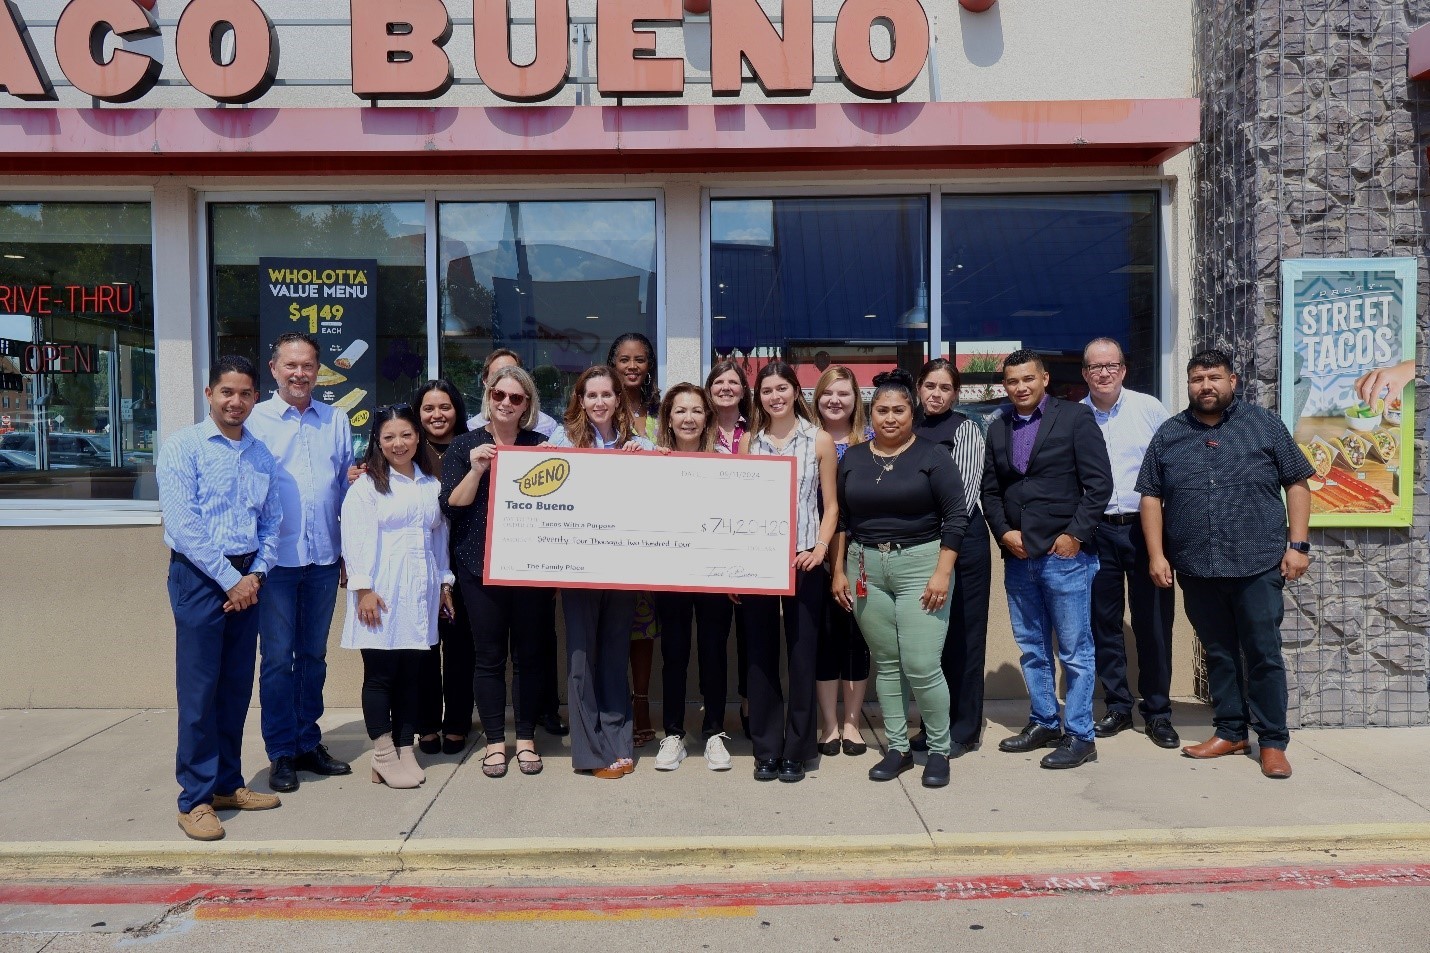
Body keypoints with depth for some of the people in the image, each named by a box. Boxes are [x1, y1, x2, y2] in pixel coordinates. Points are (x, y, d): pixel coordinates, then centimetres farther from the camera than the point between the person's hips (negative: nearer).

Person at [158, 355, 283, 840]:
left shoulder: (262, 455, 10)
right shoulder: (183, 446, -6)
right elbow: (183, 525, -13)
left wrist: (256, 573, -3)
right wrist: (229, 579, -14)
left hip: (246, 578, 5)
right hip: (199, 576, -5)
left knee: (237, 686, 10)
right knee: (199, 689, -2)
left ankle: (227, 784, 22)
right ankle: (195, 800, 7)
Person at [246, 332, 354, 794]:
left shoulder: (336, 420, 9)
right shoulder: (255, 420, -1)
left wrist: (352, 548, 9)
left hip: (325, 556, 3)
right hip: (277, 558, -3)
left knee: (314, 655, 13)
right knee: (277, 657, 4)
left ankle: (308, 743, 25)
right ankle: (281, 753, 16)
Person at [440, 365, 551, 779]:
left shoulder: (541, 445, 9)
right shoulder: (465, 446, 5)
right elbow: (451, 506, -2)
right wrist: (477, 469, -15)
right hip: (480, 567, -1)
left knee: (530, 654, 6)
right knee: (489, 656, 4)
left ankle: (526, 738, 18)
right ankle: (494, 740, 16)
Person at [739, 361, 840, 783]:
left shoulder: (820, 441, 3)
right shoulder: (749, 441, 9)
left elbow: (830, 506, 3)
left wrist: (820, 549, -12)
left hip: (803, 561, -2)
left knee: (802, 655, 3)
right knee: (760, 655, 6)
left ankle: (796, 750, 15)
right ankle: (766, 749, 17)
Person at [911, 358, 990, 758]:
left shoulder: (965, 428, -2)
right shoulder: (909, 430, 11)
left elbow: (965, 490, -9)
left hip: (961, 540, -5)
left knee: (962, 635, 2)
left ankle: (964, 729, 13)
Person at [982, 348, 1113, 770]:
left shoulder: (1075, 418, -3)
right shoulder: (998, 429, 13)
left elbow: (1099, 483, -7)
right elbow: (990, 489, 15)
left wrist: (1075, 535, -12)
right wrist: (1004, 532, 0)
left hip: (1064, 554, -5)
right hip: (1018, 557, 6)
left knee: (1075, 651, 2)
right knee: (1031, 648, 14)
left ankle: (1080, 736, 11)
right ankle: (1044, 723, 27)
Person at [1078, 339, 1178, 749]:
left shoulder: (1149, 408, 0)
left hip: (1145, 527, -1)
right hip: (1096, 531, 2)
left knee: (1153, 621, 3)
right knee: (1103, 621, 7)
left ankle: (1157, 711, 16)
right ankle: (1118, 706, 22)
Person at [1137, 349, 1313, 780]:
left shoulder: (1264, 424, 4)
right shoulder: (1169, 435, 9)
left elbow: (1297, 484, 4)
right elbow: (1151, 498, 9)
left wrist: (1298, 545, -3)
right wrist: (1156, 555, 1)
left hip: (1259, 564, -2)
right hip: (1197, 568, 2)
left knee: (1264, 654, 1)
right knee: (1219, 654, 12)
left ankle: (1273, 741, 12)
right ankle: (1230, 732, 23)